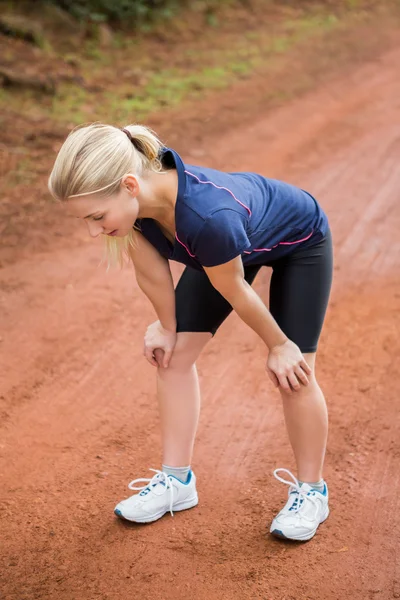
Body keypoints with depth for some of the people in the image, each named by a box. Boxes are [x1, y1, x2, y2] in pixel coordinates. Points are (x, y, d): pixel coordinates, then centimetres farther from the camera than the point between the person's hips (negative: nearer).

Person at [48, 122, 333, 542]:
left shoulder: (207, 218, -48)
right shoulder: (133, 200, -30)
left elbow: (235, 294, -30)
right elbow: (151, 272, -12)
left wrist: (278, 345, -13)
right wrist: (167, 326, 2)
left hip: (299, 240, -6)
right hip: (239, 240, 6)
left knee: (292, 373, -6)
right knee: (174, 354, 1)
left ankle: (311, 492, 16)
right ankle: (176, 481, 15)